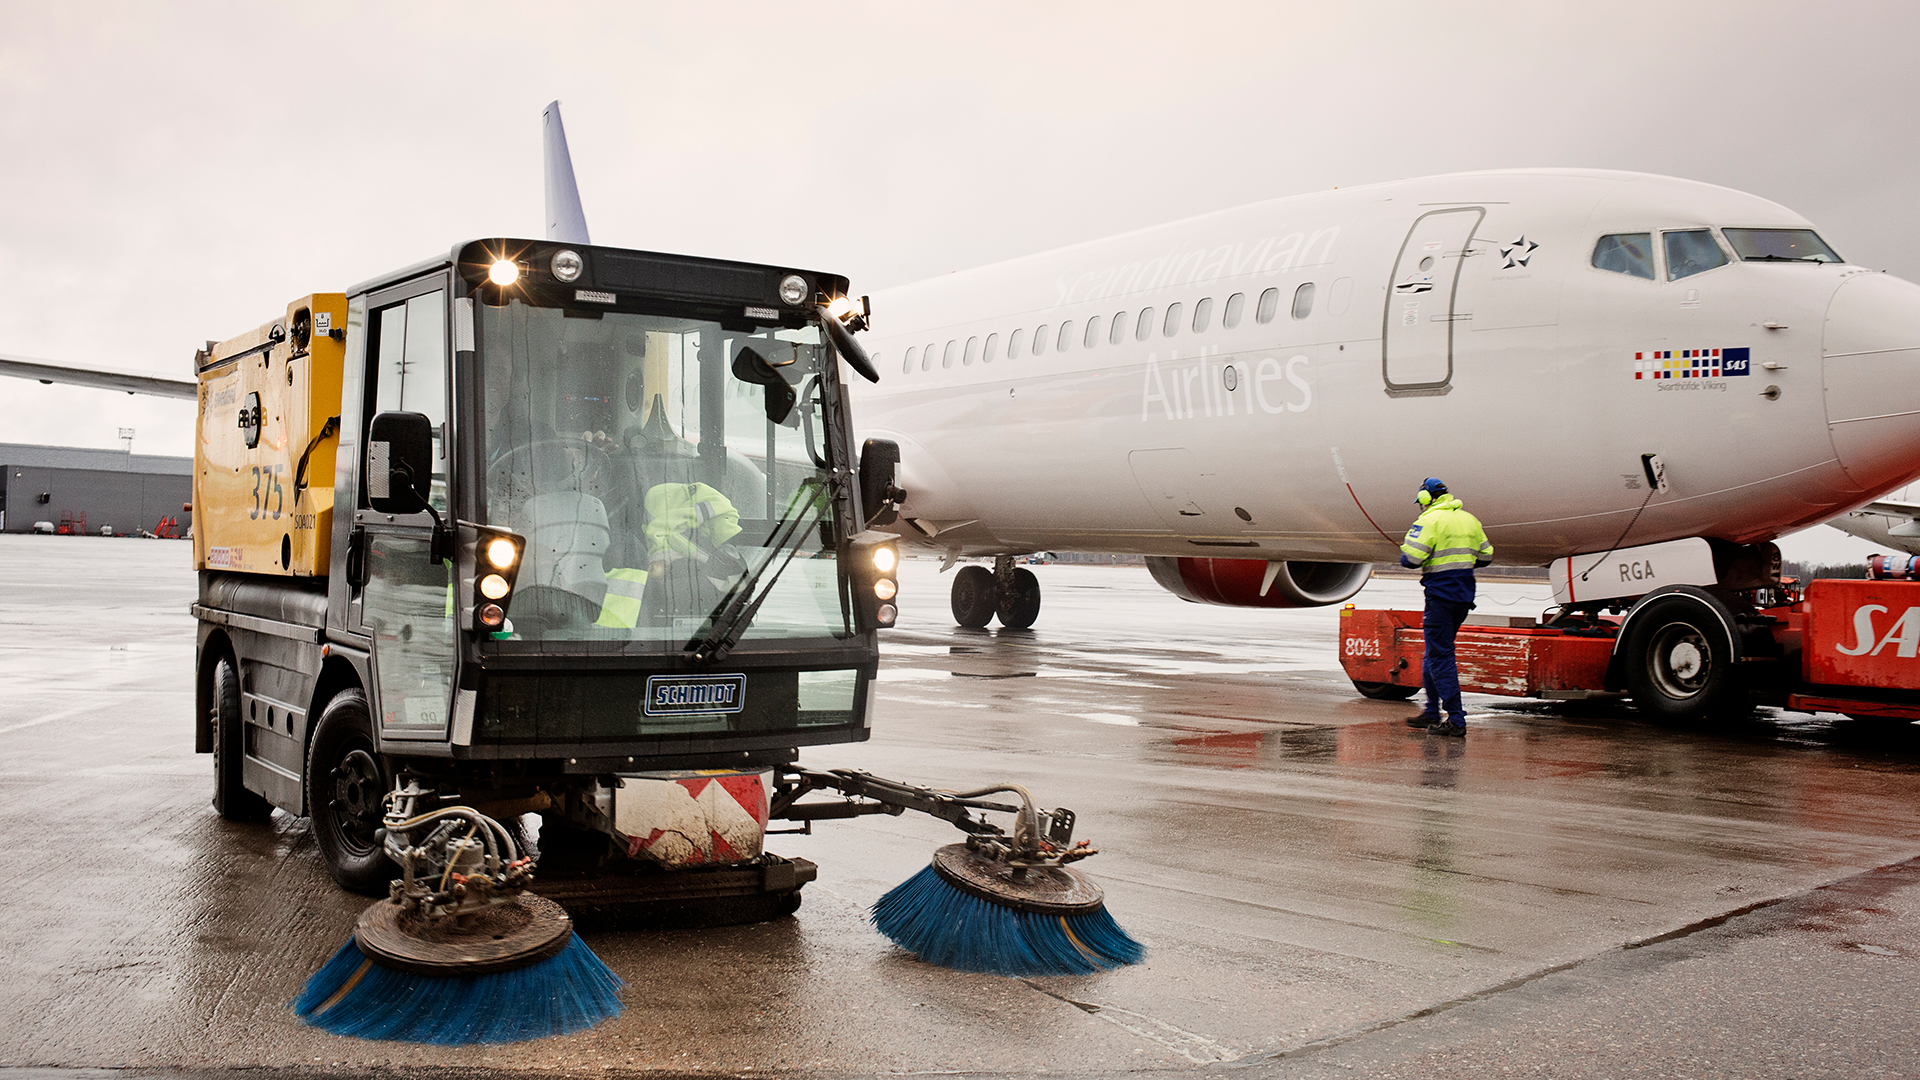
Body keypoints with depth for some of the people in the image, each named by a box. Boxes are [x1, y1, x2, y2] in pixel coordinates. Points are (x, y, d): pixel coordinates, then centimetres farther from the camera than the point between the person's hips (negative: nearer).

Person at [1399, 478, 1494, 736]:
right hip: (1465, 594, 8)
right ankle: (1432, 713, 25)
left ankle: (1456, 720, -7)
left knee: (1440, 656, -4)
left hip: (1441, 594, -8)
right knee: (1434, 652, 19)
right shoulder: (1469, 519, 13)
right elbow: (1486, 556, 16)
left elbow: (1410, 559, -18)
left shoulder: (1430, 520, -12)